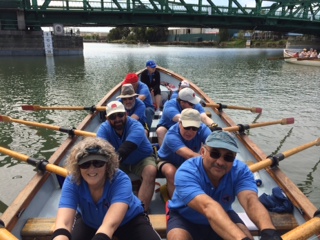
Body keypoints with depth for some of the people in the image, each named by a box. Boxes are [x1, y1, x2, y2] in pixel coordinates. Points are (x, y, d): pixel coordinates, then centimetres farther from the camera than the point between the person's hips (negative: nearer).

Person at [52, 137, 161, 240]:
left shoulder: (121, 180, -36)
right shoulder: (72, 182, -28)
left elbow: (110, 224, -50)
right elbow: (63, 223, -43)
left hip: (128, 220, -2)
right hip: (89, 222, 3)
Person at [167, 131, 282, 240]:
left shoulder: (240, 171, -23)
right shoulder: (186, 172, -35)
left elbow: (250, 199, -41)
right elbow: (208, 207, -50)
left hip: (222, 216, 3)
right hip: (184, 217, -2)